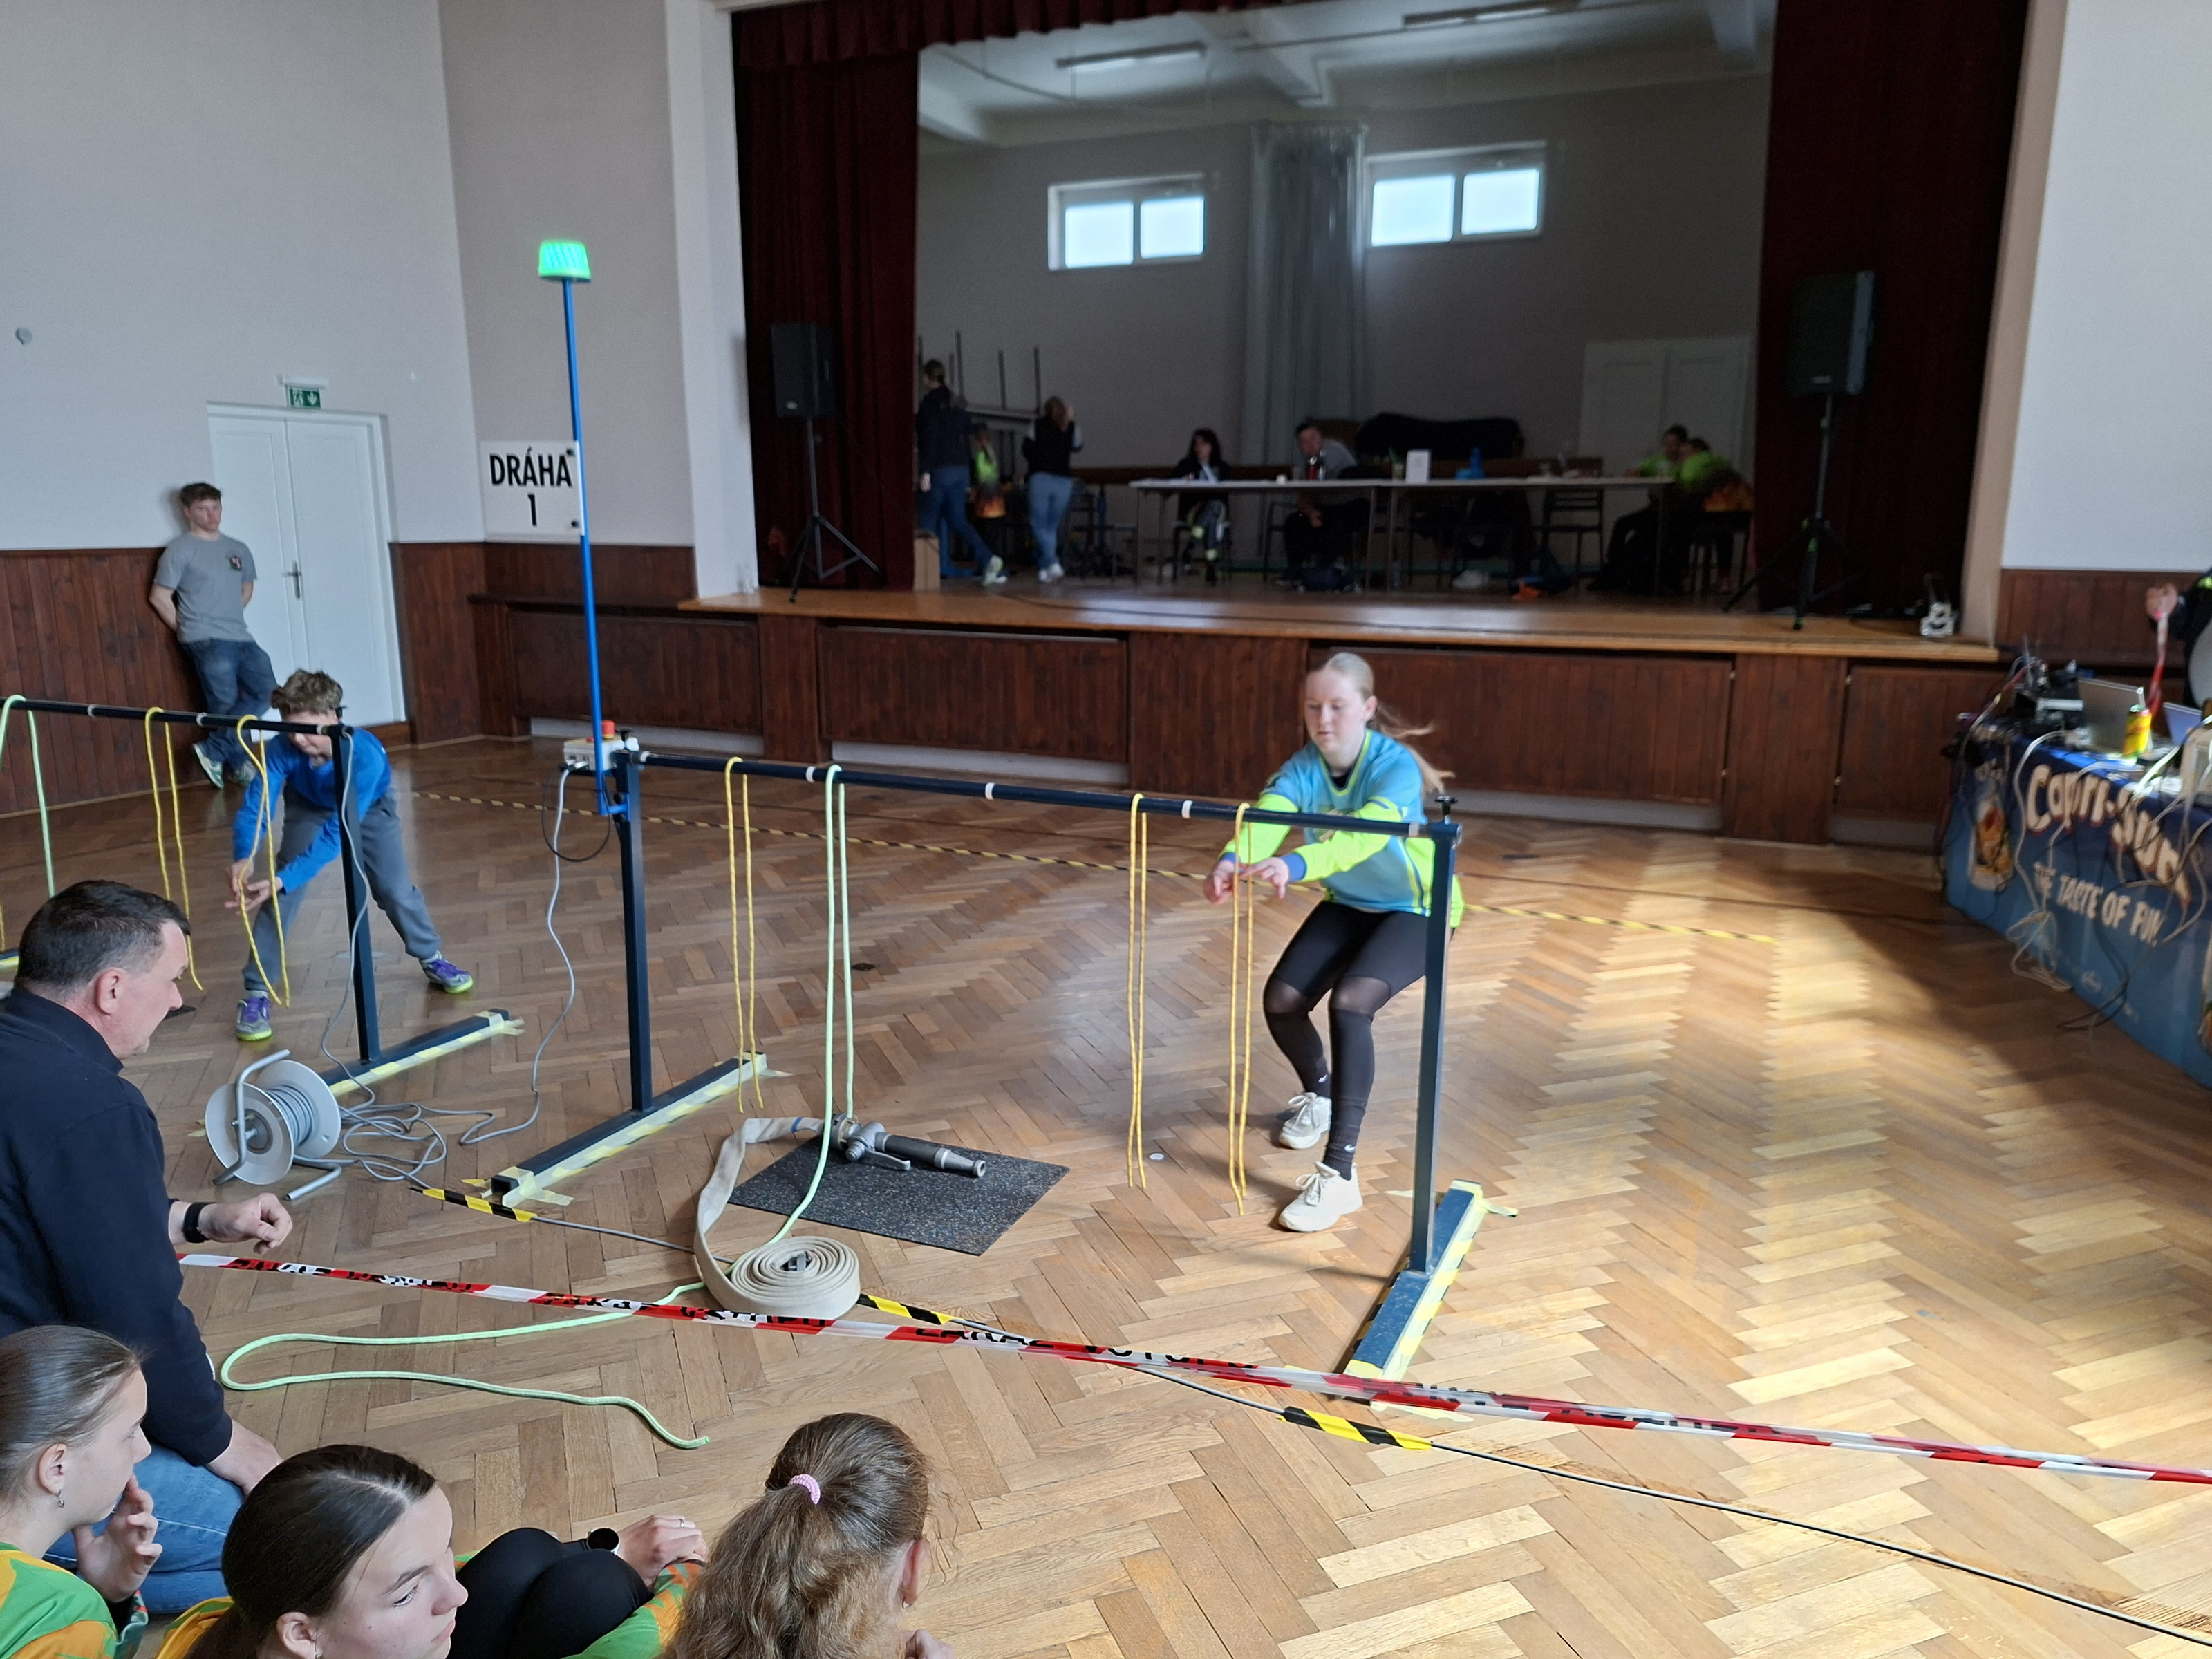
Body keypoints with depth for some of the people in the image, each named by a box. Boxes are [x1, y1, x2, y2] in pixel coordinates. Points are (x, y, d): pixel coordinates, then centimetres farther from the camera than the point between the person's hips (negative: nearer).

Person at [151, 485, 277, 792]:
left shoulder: (239, 549, 14)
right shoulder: (180, 550, -3)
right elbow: (159, 597, -3)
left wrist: (228, 617, 15)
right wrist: (187, 629, 1)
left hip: (242, 638, 6)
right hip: (207, 641, -6)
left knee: (265, 690, -4)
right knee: (226, 706, -6)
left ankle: (213, 749, -1)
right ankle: (238, 764, 6)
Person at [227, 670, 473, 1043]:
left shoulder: (365, 756, -43)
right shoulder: (282, 751, -36)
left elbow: (336, 834, -45)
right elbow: (253, 808, -38)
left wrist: (283, 879, -53)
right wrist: (243, 858, -58)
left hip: (369, 808, -1)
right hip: (310, 808, 2)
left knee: (395, 889, -7)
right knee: (281, 893, -12)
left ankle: (432, 959, 20)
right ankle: (256, 992, -1)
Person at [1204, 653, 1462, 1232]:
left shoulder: (1396, 767, -29)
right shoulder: (1303, 766, -16)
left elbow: (1366, 832, -50)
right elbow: (1265, 817, -36)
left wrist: (1294, 865, -68)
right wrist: (1233, 860, -60)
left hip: (1414, 910, -5)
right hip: (1348, 904, 5)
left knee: (1350, 1003, -30)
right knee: (1280, 1000, -12)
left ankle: (1338, 1174, -26)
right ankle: (1320, 1093, 23)